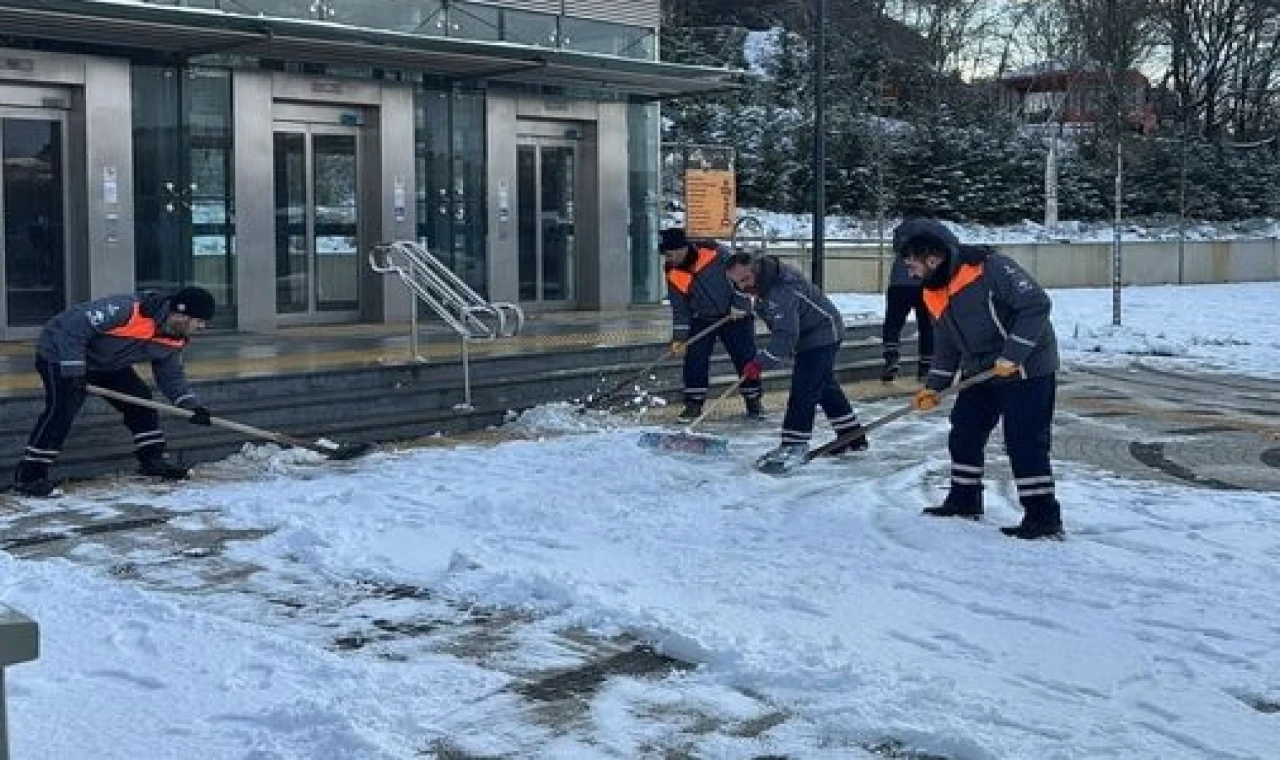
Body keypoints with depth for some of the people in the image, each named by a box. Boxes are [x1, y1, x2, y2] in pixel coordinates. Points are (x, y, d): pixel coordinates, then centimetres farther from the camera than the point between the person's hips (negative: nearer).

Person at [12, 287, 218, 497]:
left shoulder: (175, 340, -10)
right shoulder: (127, 310, -37)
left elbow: (171, 375, 4)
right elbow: (72, 328, -34)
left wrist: (192, 406, -10)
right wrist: (73, 371, -31)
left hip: (105, 363, 8)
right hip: (60, 354, -8)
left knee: (140, 400, 2)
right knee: (63, 409, -22)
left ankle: (152, 459, 15)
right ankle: (28, 475, -19)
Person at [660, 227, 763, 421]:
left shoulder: (715, 253, -22)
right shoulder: (673, 275, -9)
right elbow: (679, 308, -4)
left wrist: (739, 304, -14)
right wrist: (679, 338, -11)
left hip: (734, 315, -3)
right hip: (702, 320, 3)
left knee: (746, 357, 1)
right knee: (694, 359, -7)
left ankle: (753, 400, 17)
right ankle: (694, 403, 5)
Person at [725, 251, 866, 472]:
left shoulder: (780, 289, -32)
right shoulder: (765, 281, -1)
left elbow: (786, 335, -37)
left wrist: (760, 363, -40)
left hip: (822, 334, -11)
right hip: (809, 335, 11)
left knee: (803, 389, -16)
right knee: (826, 387, 19)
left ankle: (794, 447, -15)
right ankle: (852, 438, 31)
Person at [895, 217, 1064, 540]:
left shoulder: (990, 268, -21)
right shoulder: (934, 294, 6)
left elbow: (1037, 304, -24)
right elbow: (946, 345, 15)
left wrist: (1012, 355, -25)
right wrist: (933, 387, 7)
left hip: (1027, 368, -9)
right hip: (980, 371, 9)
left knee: (1025, 443, -10)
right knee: (964, 434, 13)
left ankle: (1044, 517, -4)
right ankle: (964, 500, 29)